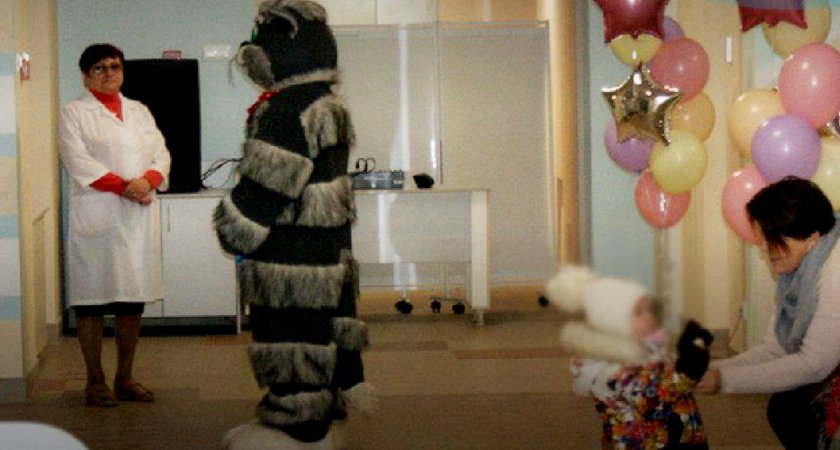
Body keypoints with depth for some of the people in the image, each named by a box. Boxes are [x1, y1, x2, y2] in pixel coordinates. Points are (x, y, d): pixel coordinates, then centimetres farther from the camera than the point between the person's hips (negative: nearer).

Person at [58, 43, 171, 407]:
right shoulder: (74, 113, 4)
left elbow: (160, 153, 9)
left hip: (137, 217, 5)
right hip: (95, 215, -4)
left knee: (133, 298, 6)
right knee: (91, 299, -2)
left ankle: (125, 378, 16)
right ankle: (95, 381, 5)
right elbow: (78, 162, -9)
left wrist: (147, 180, -13)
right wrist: (124, 186, -17)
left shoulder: (139, 111, 19)